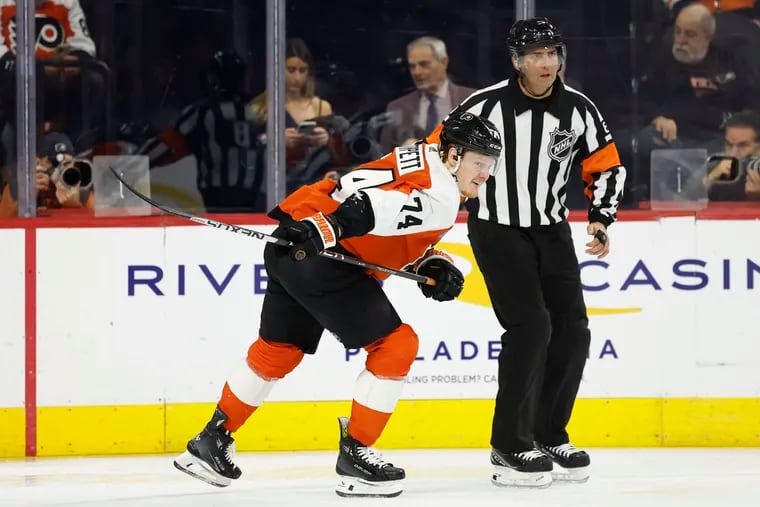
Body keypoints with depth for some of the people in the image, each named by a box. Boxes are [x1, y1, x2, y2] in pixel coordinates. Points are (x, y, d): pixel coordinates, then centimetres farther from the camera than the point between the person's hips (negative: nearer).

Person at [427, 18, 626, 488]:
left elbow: (606, 166, 6)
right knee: (530, 325, -18)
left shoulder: (579, 110, -5)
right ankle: (510, 448, -11)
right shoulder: (486, 105, -17)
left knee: (572, 331, 2)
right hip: (497, 230, -5)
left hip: (551, 231, 5)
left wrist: (600, 218, -7)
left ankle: (548, 436, 18)